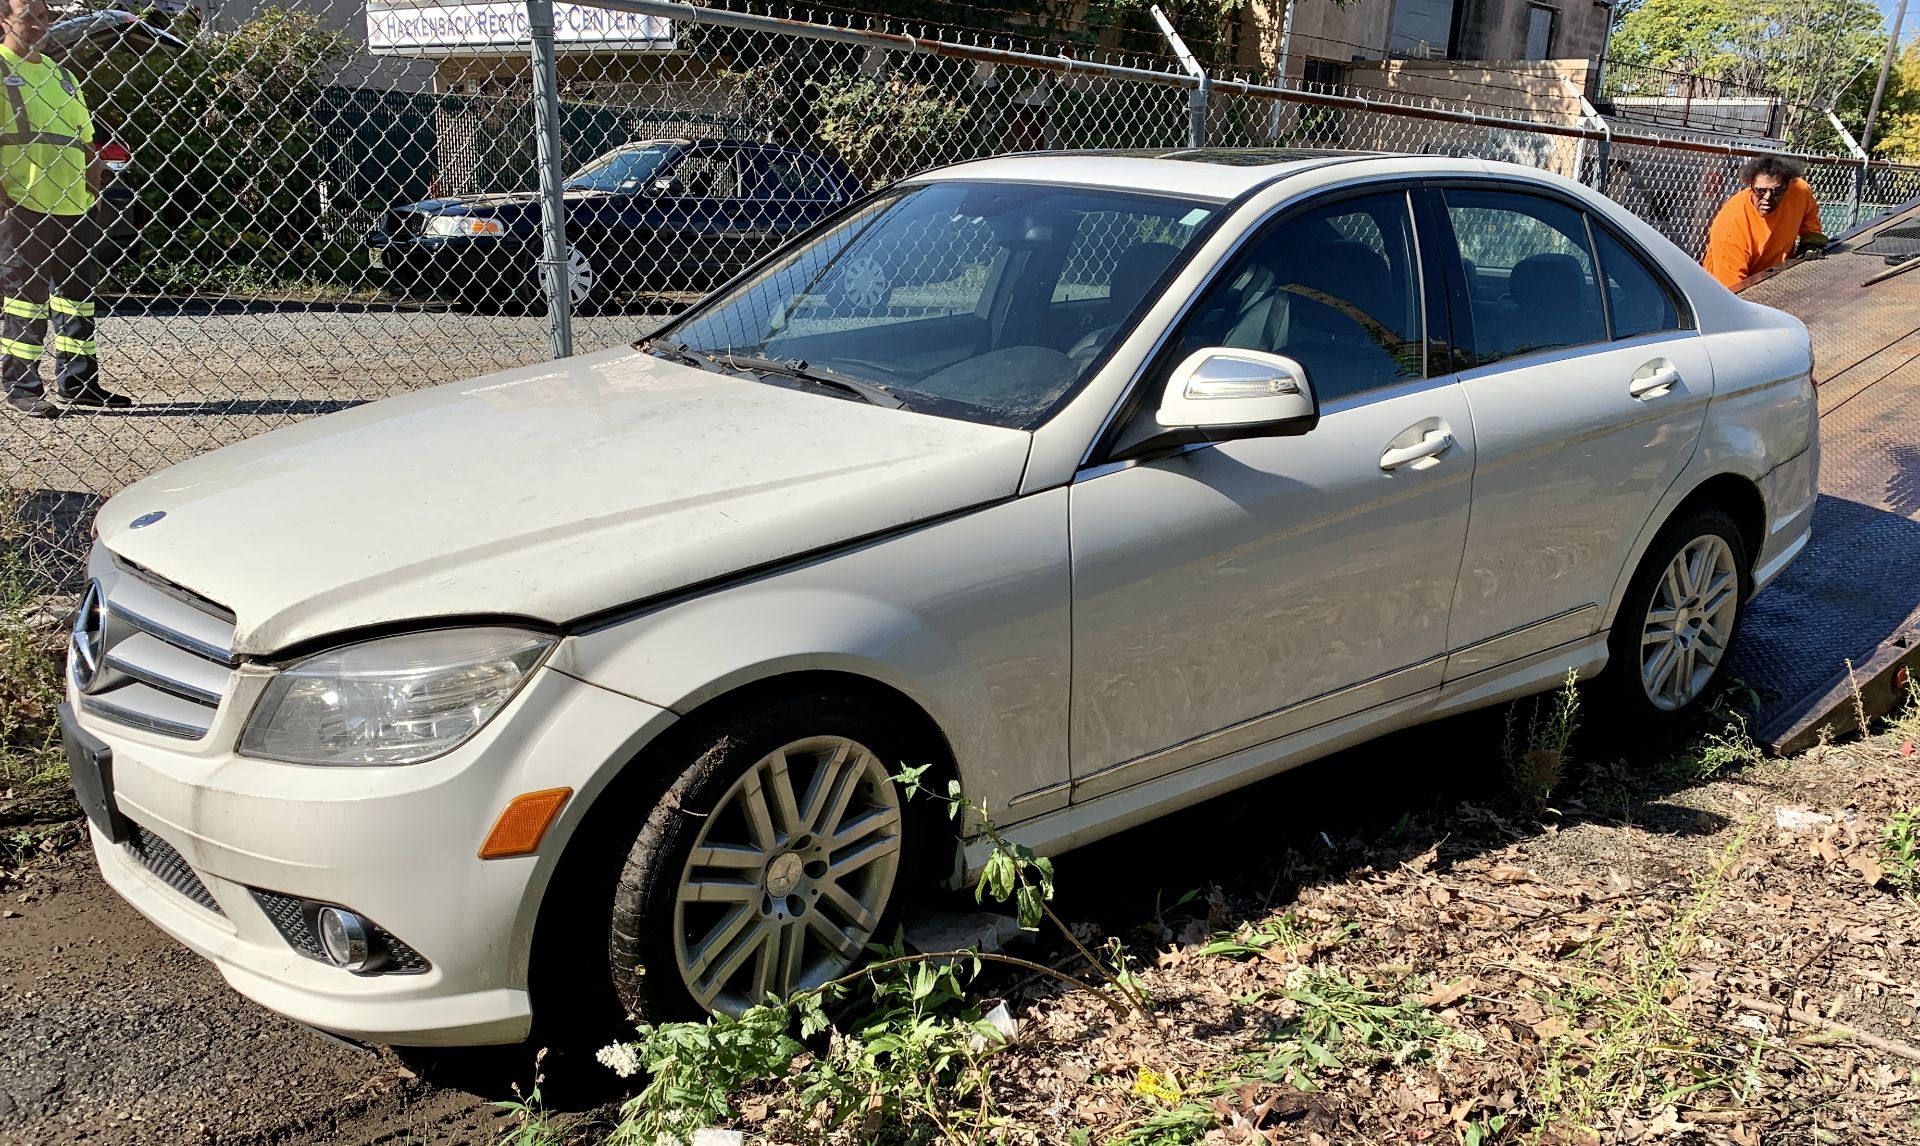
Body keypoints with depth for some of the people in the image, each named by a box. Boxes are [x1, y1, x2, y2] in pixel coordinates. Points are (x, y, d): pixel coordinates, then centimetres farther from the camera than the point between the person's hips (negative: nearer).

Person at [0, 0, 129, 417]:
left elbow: (87, 143, 22)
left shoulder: (62, 75, 20)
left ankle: (78, 383, 16)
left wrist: (93, 194, 12)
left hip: (73, 207, 7)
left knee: (78, 293, 9)